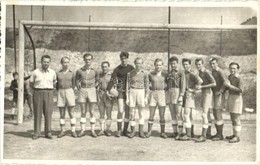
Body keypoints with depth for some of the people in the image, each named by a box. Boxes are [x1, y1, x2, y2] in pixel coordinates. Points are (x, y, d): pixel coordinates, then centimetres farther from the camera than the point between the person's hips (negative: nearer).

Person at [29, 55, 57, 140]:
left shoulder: (53, 72, 4)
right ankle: (37, 132, 7)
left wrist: (49, 89, 10)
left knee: (48, 113, 0)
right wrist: (38, 89, 7)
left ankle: (48, 132, 7)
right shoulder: (35, 72, 0)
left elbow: (54, 82, 20)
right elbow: (31, 83, 11)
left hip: (49, 94, 1)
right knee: (37, 113, 0)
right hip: (38, 94, -1)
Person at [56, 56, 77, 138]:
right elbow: (56, 85, 11)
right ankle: (62, 131, 9)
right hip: (60, 93, 1)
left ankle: (73, 131, 2)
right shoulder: (58, 73, 5)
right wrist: (60, 92, 4)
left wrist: (69, 92, 9)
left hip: (69, 92, -1)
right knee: (62, 114, 4)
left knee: (71, 113, -2)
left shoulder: (72, 73, 5)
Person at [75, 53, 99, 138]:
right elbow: (77, 81, 11)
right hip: (82, 91, 0)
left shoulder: (94, 71, 1)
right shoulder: (79, 71, 0)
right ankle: (83, 130, 8)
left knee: (91, 112, 0)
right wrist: (80, 90, 3)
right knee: (83, 112, 2)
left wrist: (93, 89, 5)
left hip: (91, 91, 0)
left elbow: (97, 81, 14)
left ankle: (93, 131, 5)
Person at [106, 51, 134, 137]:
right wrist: (108, 90, -20)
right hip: (121, 91, -2)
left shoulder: (131, 68, 6)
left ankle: (125, 130, 14)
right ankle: (119, 130, 0)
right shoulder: (117, 69, 1)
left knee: (128, 111, 5)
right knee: (120, 111, -10)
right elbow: (112, 80, -8)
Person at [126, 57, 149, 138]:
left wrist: (146, 97, -1)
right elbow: (127, 85, 4)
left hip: (141, 92, 0)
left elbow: (146, 85, 3)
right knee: (132, 113, 3)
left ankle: (141, 132, 10)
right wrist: (127, 97, 0)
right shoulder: (130, 73, 1)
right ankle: (133, 131, 12)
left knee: (141, 113, 4)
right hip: (132, 92, 1)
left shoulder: (145, 73, -1)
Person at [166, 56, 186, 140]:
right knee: (172, 114, 7)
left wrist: (181, 96, -17)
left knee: (178, 114, -7)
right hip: (169, 93, 6)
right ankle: (175, 131, 12)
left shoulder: (181, 73, 0)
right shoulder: (169, 73, 17)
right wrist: (166, 96, 10)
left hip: (177, 93, -6)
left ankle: (180, 132, -4)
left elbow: (183, 85, -7)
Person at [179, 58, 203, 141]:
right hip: (185, 96, 9)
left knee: (186, 115, -12)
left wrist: (193, 89, -18)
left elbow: (200, 81, -28)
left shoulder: (192, 74, -12)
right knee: (189, 116, 14)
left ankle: (188, 135, -10)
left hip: (189, 96, -9)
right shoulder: (184, 73, 13)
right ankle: (191, 133, 23)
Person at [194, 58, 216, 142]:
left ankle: (203, 136, -14)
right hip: (203, 94, 10)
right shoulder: (200, 72, 12)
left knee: (204, 114, -13)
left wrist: (202, 87, -21)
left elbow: (214, 84, -22)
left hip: (207, 93, -10)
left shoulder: (206, 72, -16)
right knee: (206, 114, 14)